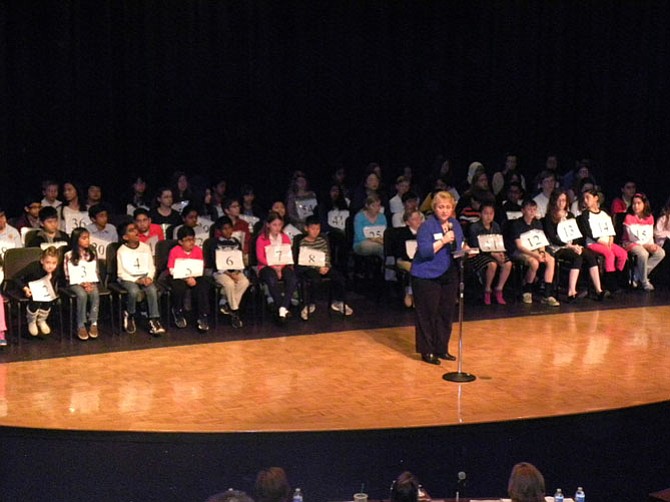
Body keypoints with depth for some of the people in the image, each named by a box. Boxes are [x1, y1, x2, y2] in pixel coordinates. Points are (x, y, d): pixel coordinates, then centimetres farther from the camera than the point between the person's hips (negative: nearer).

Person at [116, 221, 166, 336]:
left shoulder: (146, 247, 9)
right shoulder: (121, 251, -1)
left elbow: (151, 266, 10)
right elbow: (121, 273, -5)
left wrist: (149, 277, -11)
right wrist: (137, 280, -17)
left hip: (145, 278, 3)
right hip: (128, 279, -3)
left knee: (152, 289, -29)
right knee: (134, 291, -35)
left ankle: (154, 321, -26)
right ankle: (129, 316, -7)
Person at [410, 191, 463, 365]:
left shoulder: (455, 224, 8)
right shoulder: (427, 226, -13)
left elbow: (459, 246, 18)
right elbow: (424, 251, -22)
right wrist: (443, 241, -28)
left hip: (449, 275, 6)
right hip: (427, 276, -6)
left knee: (446, 313, 10)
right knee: (428, 314, -1)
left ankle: (442, 349, 21)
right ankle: (427, 351, 8)